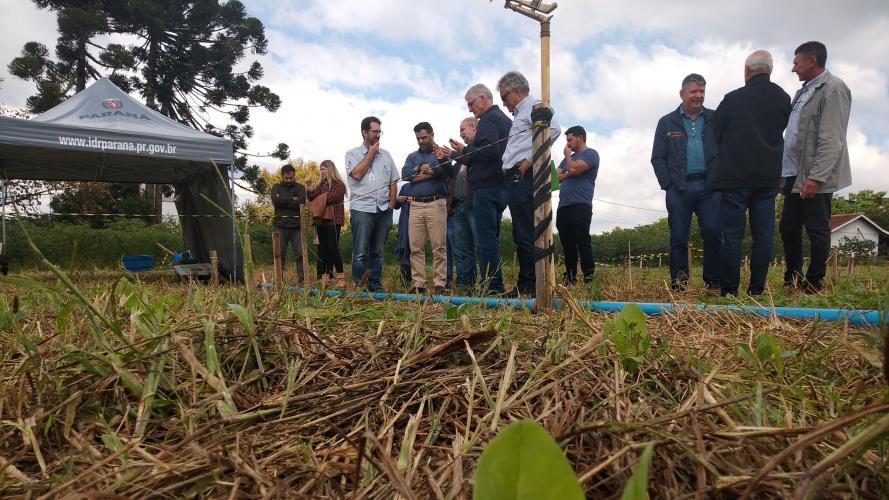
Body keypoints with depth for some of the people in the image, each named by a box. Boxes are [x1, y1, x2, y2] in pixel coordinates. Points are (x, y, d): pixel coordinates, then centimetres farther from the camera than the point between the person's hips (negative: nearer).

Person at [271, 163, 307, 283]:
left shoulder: (300, 188, 11)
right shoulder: (276, 187, 14)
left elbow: (301, 202, -9)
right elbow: (275, 200, -7)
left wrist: (283, 201, -4)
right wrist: (292, 199, -4)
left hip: (297, 226, 0)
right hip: (280, 226, 0)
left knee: (300, 254, -2)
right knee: (279, 255, 1)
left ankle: (302, 278, 1)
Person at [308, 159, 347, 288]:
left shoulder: (339, 184, 0)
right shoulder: (321, 185, 20)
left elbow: (331, 197, -14)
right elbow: (312, 197, 8)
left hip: (333, 220, -7)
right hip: (321, 220, 7)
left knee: (333, 248, -12)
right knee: (322, 249, 5)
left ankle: (341, 277, -8)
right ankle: (326, 276, 9)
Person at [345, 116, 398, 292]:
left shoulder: (386, 155, 16)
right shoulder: (353, 154, 6)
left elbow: (393, 182, 16)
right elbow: (357, 174, -11)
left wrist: (391, 203, 5)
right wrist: (371, 153, -3)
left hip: (384, 210, 4)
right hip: (362, 209, -4)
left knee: (377, 252, 8)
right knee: (360, 253, -8)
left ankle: (375, 285, 16)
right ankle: (358, 287, 0)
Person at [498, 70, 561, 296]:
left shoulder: (533, 105, -2)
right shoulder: (521, 113, 27)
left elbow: (553, 129, -20)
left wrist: (530, 160, -19)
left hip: (525, 177, -10)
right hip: (518, 179, 10)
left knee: (526, 235, -11)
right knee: (521, 235, 10)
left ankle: (530, 287, -9)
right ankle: (524, 285, 15)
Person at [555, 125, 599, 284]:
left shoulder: (590, 154, 3)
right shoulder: (569, 158, 27)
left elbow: (574, 170, -13)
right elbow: (555, 177, 16)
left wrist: (568, 155, 5)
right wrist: (567, 175, -3)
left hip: (580, 206, -7)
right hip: (563, 207, 7)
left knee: (582, 242, -12)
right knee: (567, 245, 6)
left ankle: (589, 278, -12)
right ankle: (570, 278, 9)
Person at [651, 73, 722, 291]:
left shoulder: (715, 119, 12)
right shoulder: (667, 123, 11)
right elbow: (658, 157, 6)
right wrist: (668, 185, -4)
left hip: (710, 187, 1)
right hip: (679, 189, 0)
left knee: (713, 233, -6)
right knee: (678, 238, 1)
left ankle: (714, 283, 4)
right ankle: (678, 286, 7)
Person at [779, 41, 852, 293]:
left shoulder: (833, 89, -8)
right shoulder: (803, 92, 18)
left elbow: (831, 140, -16)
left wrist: (815, 177, -21)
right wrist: (787, 172, 11)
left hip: (816, 177, -8)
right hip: (795, 174, 8)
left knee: (817, 230, -1)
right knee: (788, 227, 10)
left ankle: (813, 285, 8)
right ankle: (792, 281, 21)